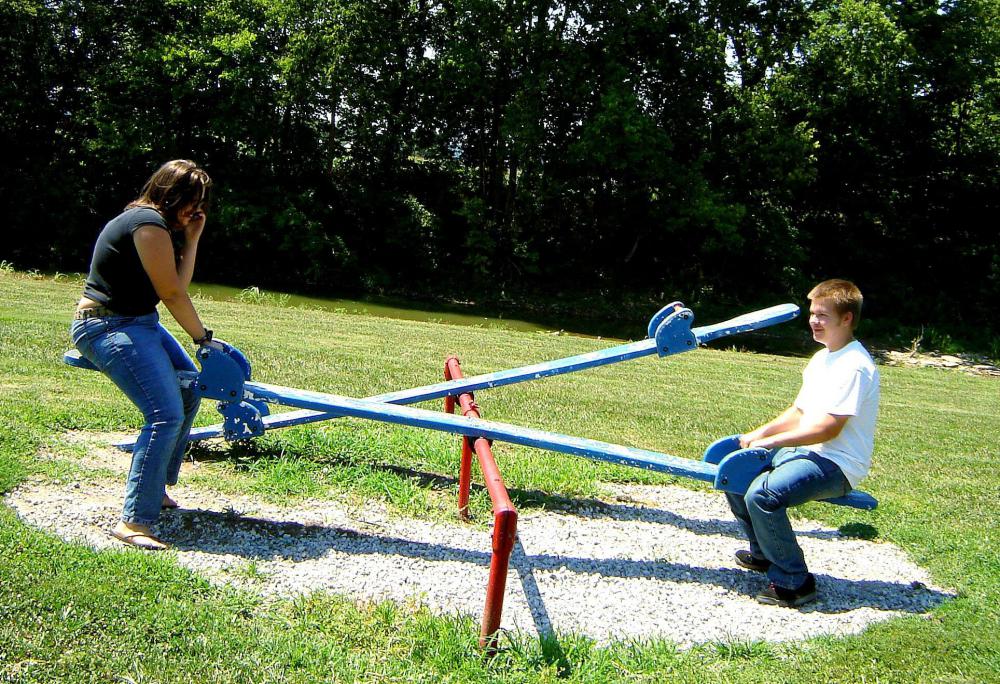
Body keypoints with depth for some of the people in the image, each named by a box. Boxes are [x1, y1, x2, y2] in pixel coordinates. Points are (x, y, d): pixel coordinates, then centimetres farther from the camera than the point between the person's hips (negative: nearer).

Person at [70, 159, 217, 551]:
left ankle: (156, 487, 28)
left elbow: (179, 282, 9)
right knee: (166, 414, -21)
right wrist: (203, 338, -6)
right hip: (109, 326, -11)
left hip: (138, 323, 11)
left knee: (188, 390, 19)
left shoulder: (159, 224, 16)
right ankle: (134, 522, -22)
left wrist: (191, 239, 5)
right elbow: (171, 293, -16)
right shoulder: (149, 223, -17)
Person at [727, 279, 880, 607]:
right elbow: (798, 412, 16)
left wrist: (771, 441, -19)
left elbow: (828, 428, -23)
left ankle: (794, 583, -13)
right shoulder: (822, 358, 13)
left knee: (762, 495, -30)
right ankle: (764, 553, 24)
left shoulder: (855, 366, -18)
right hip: (805, 450, 10)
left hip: (836, 464, -10)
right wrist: (759, 433, 1)